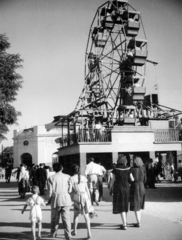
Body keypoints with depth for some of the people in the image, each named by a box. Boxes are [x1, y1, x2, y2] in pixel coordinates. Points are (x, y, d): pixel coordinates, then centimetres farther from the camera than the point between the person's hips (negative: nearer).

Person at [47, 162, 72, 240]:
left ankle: (53, 233, 29)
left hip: (56, 199, 0)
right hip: (66, 199, 0)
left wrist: (50, 198, 11)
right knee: (66, 218, 3)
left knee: (55, 218, 16)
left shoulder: (51, 178, -1)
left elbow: (50, 191, -3)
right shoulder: (67, 177, 1)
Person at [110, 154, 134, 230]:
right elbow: (132, 179, -2)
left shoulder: (116, 169, -10)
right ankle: (124, 222, 28)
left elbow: (113, 180, -7)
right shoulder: (128, 169, -4)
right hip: (126, 188, 3)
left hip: (118, 189, -3)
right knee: (125, 205, 18)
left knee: (121, 207, 1)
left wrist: (112, 189, 3)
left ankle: (124, 225, -6)